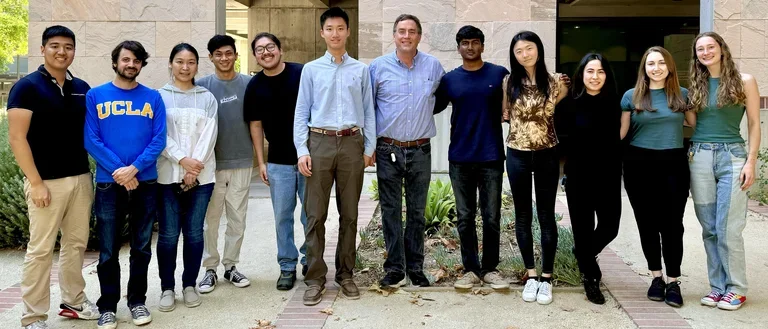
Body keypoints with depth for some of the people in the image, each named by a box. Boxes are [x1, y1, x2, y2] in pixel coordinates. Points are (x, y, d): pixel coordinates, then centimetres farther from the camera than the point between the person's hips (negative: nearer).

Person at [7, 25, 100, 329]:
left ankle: (74, 302, 27)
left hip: (81, 178, 6)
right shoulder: (27, 87, -7)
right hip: (46, 181, -5)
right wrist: (35, 182, -16)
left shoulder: (82, 89, 9)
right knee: (41, 249, 0)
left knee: (76, 243, 13)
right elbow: (16, 138, -11)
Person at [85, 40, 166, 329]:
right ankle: (107, 306, 17)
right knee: (108, 250, 5)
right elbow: (91, 140, -4)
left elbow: (159, 139, -2)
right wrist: (117, 170, -14)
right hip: (108, 182, -1)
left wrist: (134, 168, -15)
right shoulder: (95, 96, 2)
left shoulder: (153, 97, 4)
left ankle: (137, 300, 24)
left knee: (141, 247, 10)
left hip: (145, 182, 1)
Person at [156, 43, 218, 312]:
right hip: (167, 175, -1)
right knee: (168, 234, 0)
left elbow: (209, 135, 0)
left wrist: (195, 167, -10)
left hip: (201, 175, 1)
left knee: (194, 232, 5)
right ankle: (167, 288, 11)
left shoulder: (207, 98, 9)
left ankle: (190, 285, 18)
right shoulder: (159, 96, 5)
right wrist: (182, 160, -15)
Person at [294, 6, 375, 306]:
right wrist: (302, 150, -4)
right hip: (320, 142, -1)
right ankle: (315, 278, 7)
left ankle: (345, 274, 19)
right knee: (315, 214, -1)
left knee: (349, 214, 7)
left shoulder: (361, 70, 9)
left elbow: (369, 112, 10)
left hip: (352, 143, 1)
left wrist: (369, 147, 4)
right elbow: (301, 113, 5)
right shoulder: (311, 69, 7)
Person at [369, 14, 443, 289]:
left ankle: (415, 268, 20)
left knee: (417, 212, 9)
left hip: (420, 151, 1)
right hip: (388, 150, -1)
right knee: (391, 212, 4)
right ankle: (395, 269, 12)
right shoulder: (379, 66, -1)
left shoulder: (433, 66, 3)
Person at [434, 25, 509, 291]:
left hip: (491, 157, -1)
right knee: (465, 217, 7)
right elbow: (432, 108, 13)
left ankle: (490, 269, 19)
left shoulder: (500, 74, 1)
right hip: (460, 158, 2)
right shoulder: (449, 79, 6)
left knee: (491, 217, 6)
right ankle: (470, 269, 18)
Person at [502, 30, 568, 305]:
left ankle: (546, 277, 13)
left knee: (546, 216, 3)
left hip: (546, 155, -1)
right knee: (523, 216, 7)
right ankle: (530, 275, 19)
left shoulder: (556, 82, -2)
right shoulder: (509, 82, 0)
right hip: (517, 155, 1)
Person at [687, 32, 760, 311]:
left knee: (728, 229, -6)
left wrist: (751, 161, -7)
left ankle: (736, 289, 6)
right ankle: (718, 286, 15)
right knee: (709, 228, 6)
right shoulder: (696, 86, 12)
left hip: (732, 156, -3)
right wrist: (690, 151, 2)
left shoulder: (744, 81, 2)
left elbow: (754, 124, 1)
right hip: (699, 158, 4)